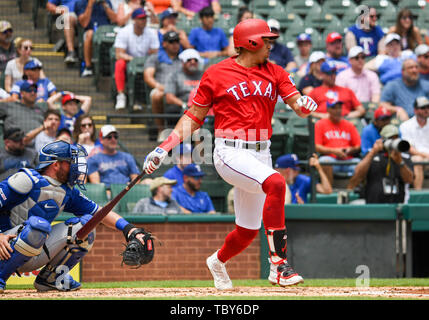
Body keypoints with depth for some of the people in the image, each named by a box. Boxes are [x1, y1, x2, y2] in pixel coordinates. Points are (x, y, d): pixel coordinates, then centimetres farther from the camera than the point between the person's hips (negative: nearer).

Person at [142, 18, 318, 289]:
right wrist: (164, 147, -5)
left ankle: (218, 262, 43)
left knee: (248, 231, 10)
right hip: (230, 153, -5)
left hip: (261, 154, 6)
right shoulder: (217, 74, -1)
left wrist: (305, 105, -23)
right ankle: (278, 262, -34)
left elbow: (298, 105, 2)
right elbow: (194, 117, 4)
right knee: (276, 183, -33)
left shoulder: (275, 73, 10)